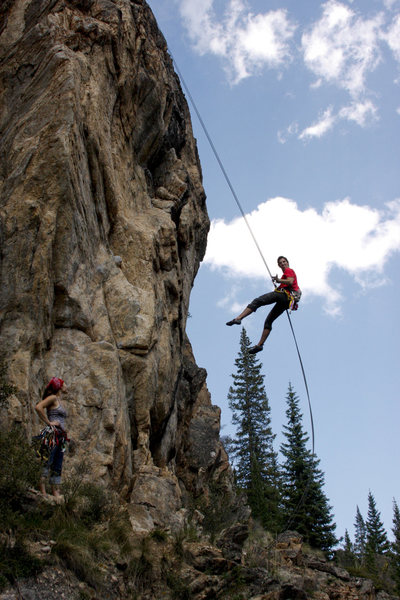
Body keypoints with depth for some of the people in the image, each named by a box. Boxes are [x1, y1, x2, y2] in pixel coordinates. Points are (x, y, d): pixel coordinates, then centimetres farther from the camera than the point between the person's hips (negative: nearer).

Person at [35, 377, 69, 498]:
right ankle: (42, 488, -14)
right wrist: (49, 423, -14)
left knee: (57, 466, 5)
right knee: (47, 461, -13)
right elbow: (38, 407, -18)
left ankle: (56, 492, 6)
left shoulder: (59, 401, 23)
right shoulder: (53, 398, -3)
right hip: (52, 434, -9)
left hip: (60, 437, 9)